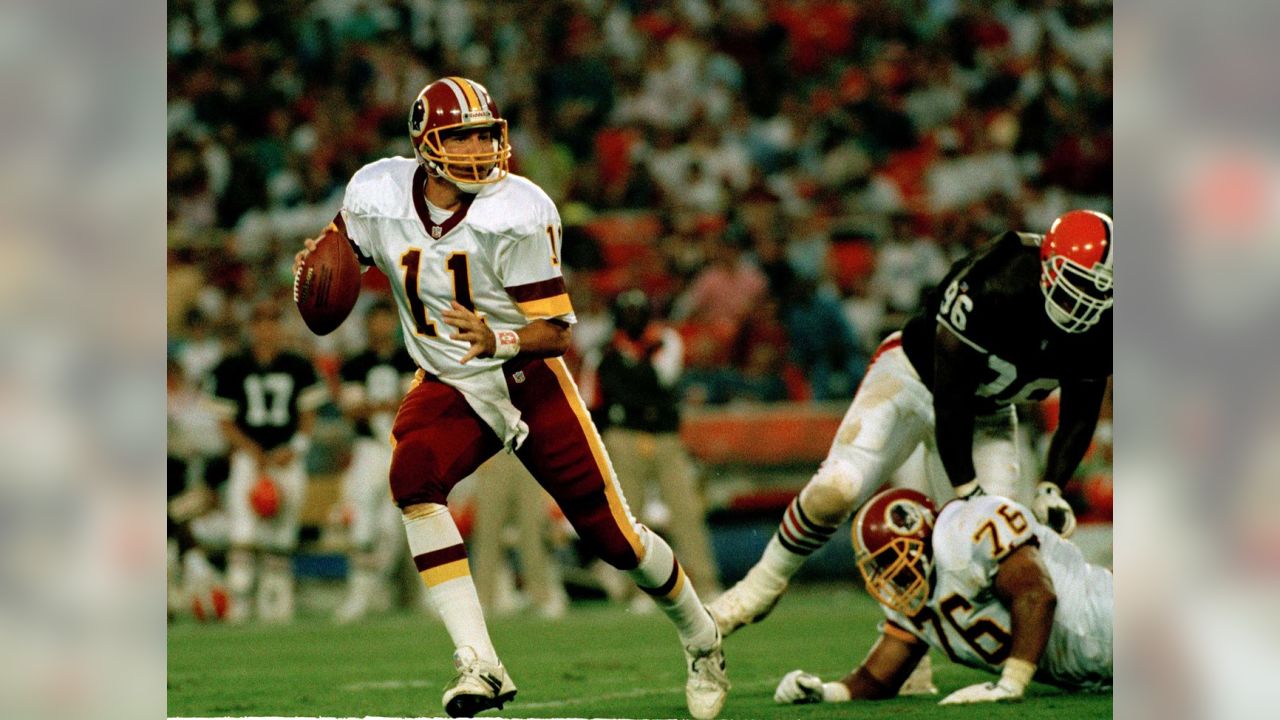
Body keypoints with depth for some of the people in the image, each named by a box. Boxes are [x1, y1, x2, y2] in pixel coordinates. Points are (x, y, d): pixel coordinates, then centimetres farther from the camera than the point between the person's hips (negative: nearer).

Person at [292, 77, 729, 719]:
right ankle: (478, 664, -30)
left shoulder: (517, 215, -21)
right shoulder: (378, 196, -11)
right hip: (447, 387, 2)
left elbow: (558, 333, -19)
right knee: (412, 478, -30)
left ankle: (701, 640, 31)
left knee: (615, 537, 0)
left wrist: (498, 340, -40)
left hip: (529, 381, -2)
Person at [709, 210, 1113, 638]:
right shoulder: (991, 286, -37)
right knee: (834, 493, -20)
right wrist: (965, 487, -24)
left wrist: (1050, 490, -12)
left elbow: (1080, 415, -1)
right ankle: (763, 585, 5)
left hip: (987, 415, 5)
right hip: (915, 378, -5)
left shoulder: (1102, 328, -20)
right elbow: (950, 393, -28)